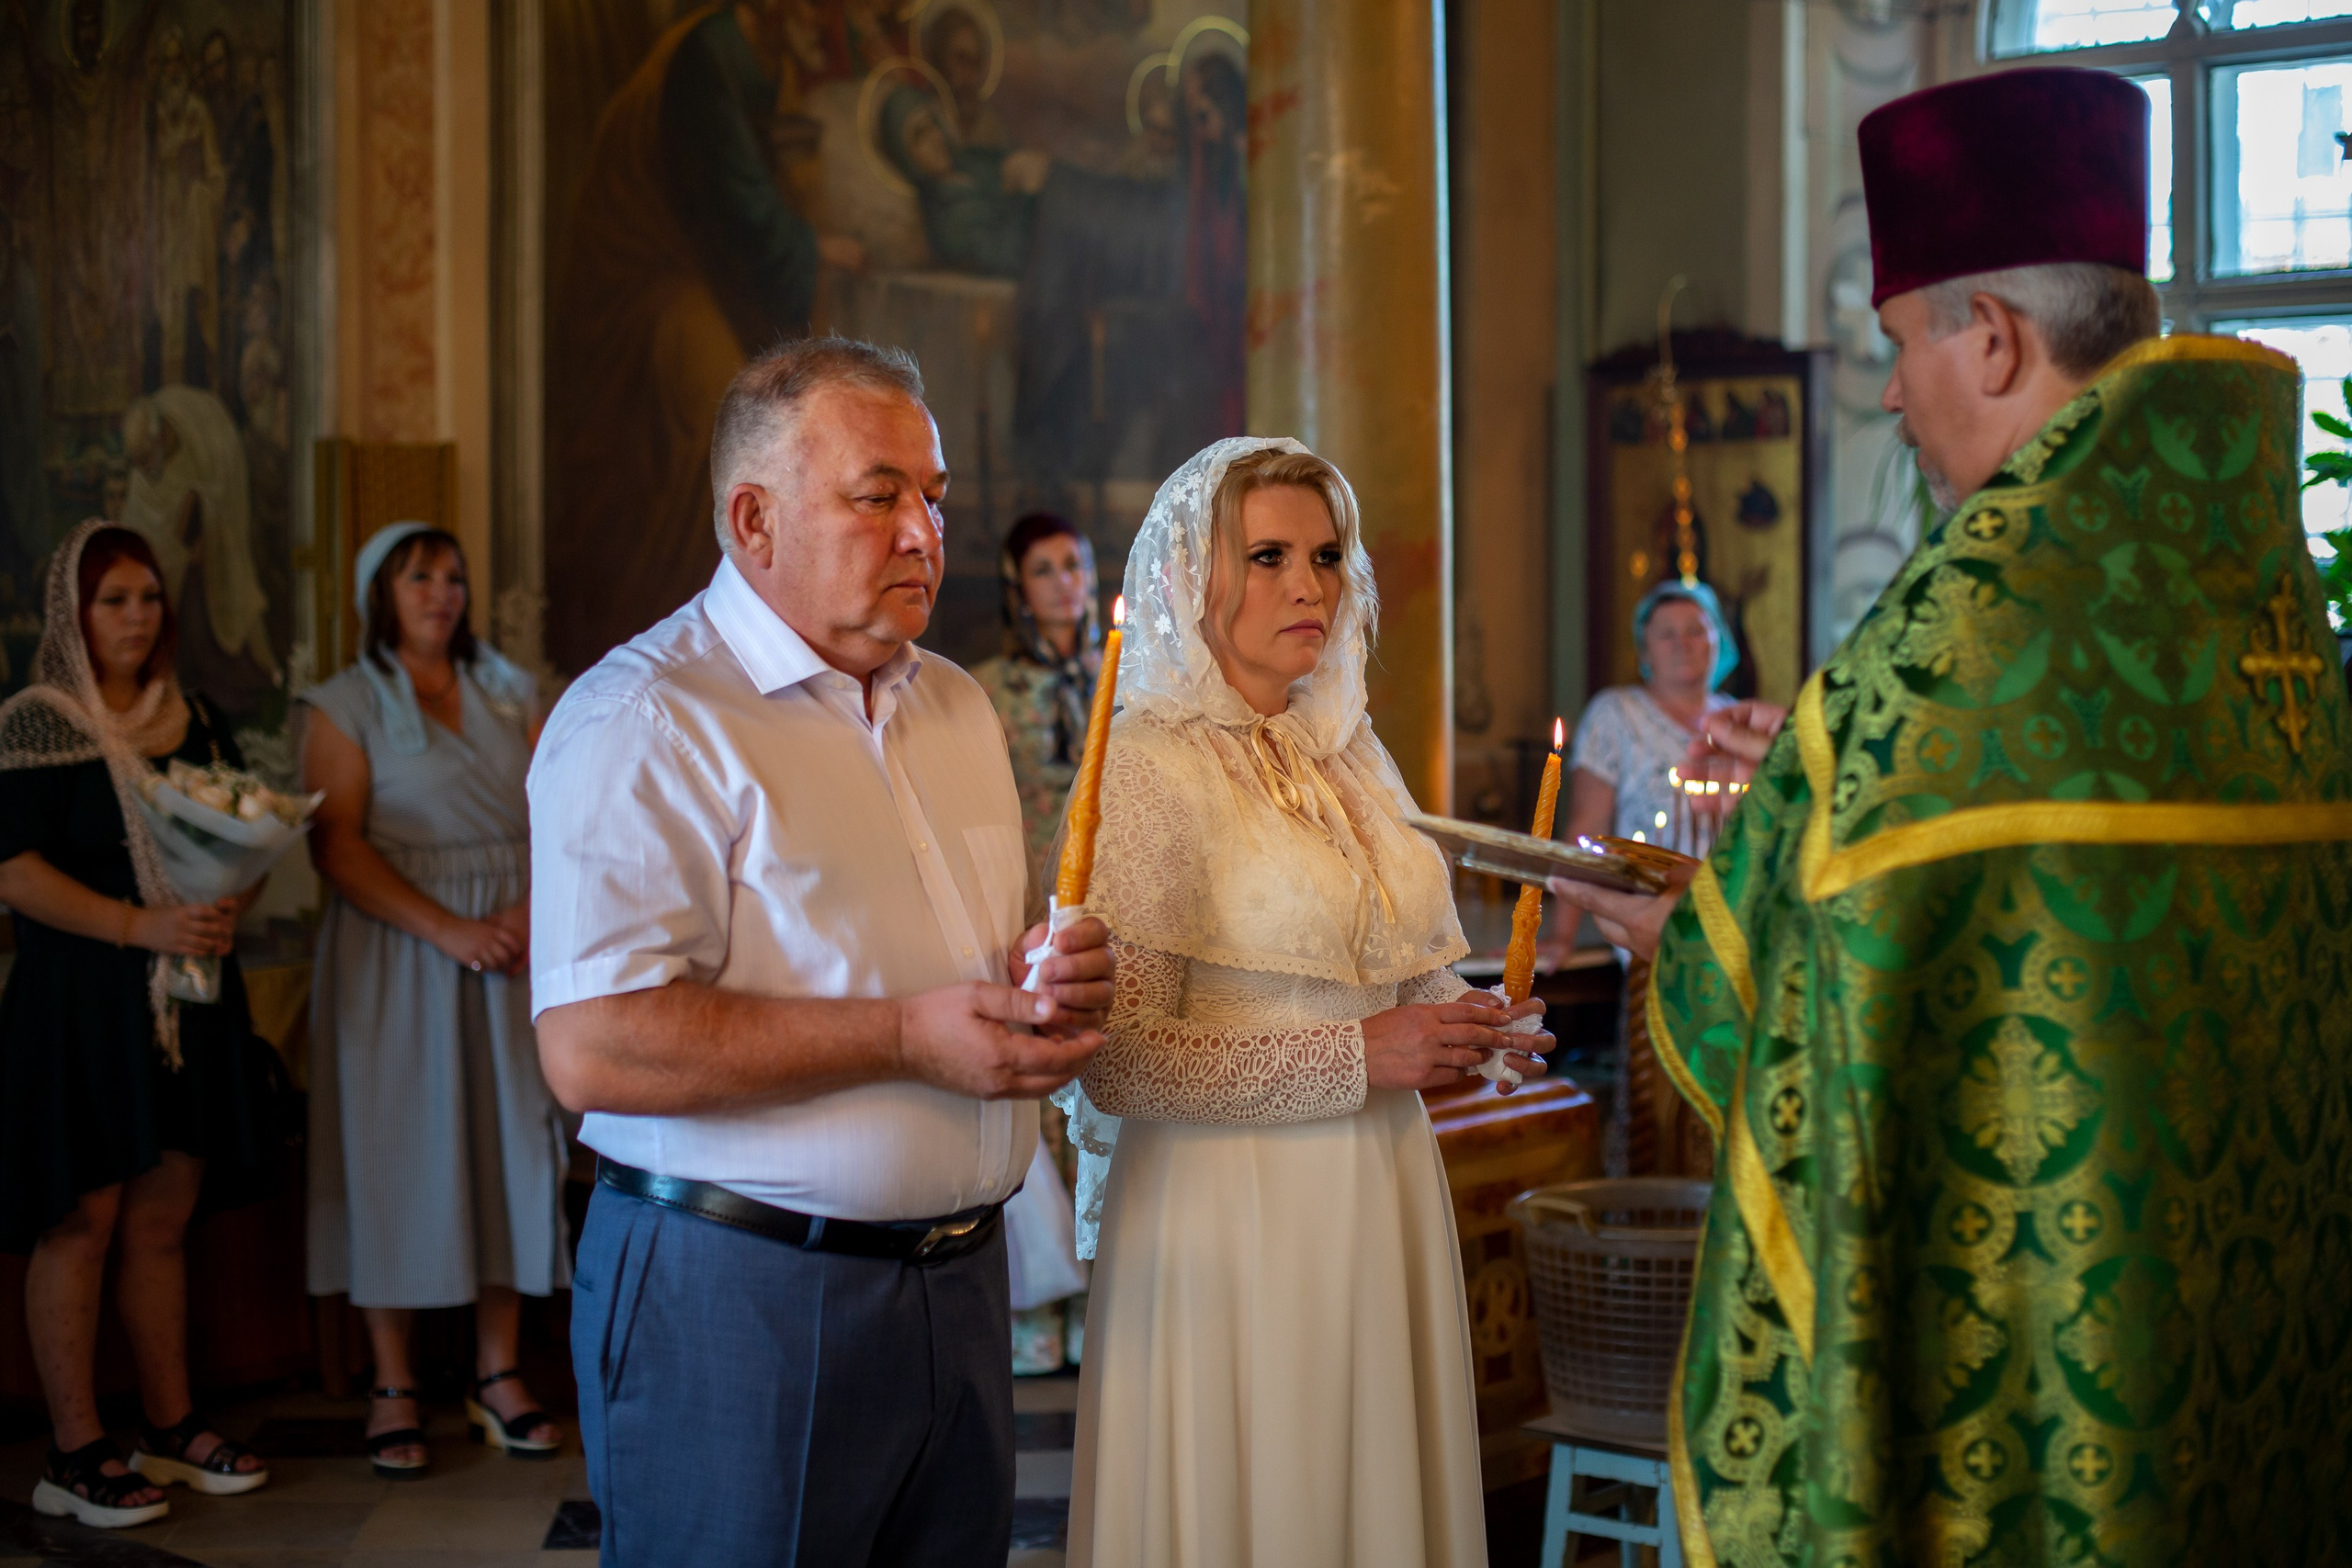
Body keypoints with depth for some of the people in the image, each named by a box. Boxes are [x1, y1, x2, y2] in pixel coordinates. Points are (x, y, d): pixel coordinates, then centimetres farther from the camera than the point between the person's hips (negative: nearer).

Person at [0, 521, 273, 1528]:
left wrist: (232, 906, -5)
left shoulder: (192, 721, 12)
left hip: (188, 1000, 6)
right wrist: (141, 925, -21)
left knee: (163, 1219, 12)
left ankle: (170, 1425, 22)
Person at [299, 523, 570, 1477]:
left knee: (510, 1142, 3)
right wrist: (447, 929, -17)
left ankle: (497, 1373, 11)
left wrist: (531, 909, -12)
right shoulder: (348, 706, 0)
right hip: (395, 951, -4)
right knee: (397, 1153, -1)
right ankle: (393, 1387, 7)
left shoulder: (507, 694, 13)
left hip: (511, 950, 4)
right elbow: (337, 847, -9)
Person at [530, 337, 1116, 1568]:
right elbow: (593, 1050, -23)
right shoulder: (647, 719, -13)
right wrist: (907, 1038, -21)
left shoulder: (955, 705, 15)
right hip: (736, 1303, -7)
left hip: (959, 1281, 7)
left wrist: (1044, 979, 1)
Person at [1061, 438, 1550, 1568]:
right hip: (1236, 1209, -7)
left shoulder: (1348, 755, 11)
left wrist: (1472, 1020, 3)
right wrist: (1357, 1057, -18)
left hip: (1382, 1197, 7)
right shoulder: (1155, 765, -12)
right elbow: (1121, 1061, -18)